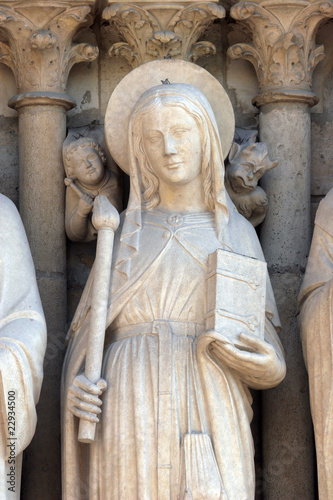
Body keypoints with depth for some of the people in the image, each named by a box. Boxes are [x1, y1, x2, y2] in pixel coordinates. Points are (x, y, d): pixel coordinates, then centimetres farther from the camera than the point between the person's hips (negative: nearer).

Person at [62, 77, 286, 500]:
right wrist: (76, 387, -7)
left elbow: (264, 347, 14)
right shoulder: (123, 234, 15)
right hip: (131, 420, 0)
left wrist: (267, 365, -11)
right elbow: (88, 334, 15)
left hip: (207, 421, 0)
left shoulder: (238, 234, 15)